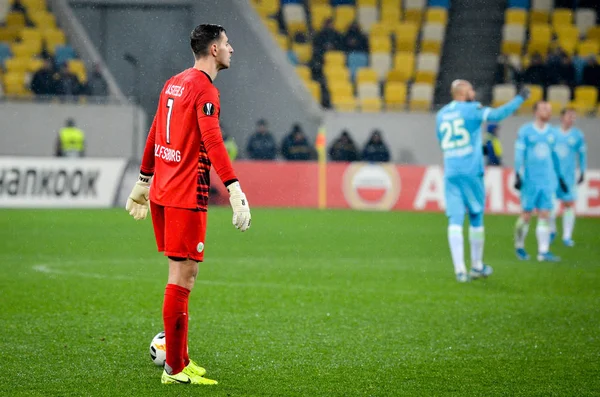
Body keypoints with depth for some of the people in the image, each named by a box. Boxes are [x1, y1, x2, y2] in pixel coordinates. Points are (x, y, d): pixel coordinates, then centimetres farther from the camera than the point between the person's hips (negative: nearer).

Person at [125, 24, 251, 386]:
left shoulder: (174, 83, 15)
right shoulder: (204, 89, -13)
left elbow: (154, 135, 23)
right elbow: (213, 142, -25)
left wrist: (143, 182, 32)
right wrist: (235, 191, -31)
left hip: (162, 192, 9)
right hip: (186, 196, -9)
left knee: (182, 273, 16)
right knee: (184, 276, -6)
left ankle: (179, 358, 21)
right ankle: (175, 369, -4)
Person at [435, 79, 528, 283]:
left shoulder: (441, 115, 13)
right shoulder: (471, 109, -4)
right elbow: (496, 115, -18)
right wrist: (519, 98, -9)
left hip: (450, 173, 4)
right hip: (471, 172, -4)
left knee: (455, 221, -2)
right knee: (476, 219, 11)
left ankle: (459, 269, -13)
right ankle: (477, 266, 20)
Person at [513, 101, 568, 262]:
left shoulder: (552, 133, 13)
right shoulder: (525, 131, -1)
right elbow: (519, 153, -4)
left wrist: (560, 177, 23)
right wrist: (517, 175, -12)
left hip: (547, 181, 4)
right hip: (530, 180, -4)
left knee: (544, 215, -2)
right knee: (526, 215, 0)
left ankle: (543, 251, -3)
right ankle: (519, 246, 19)